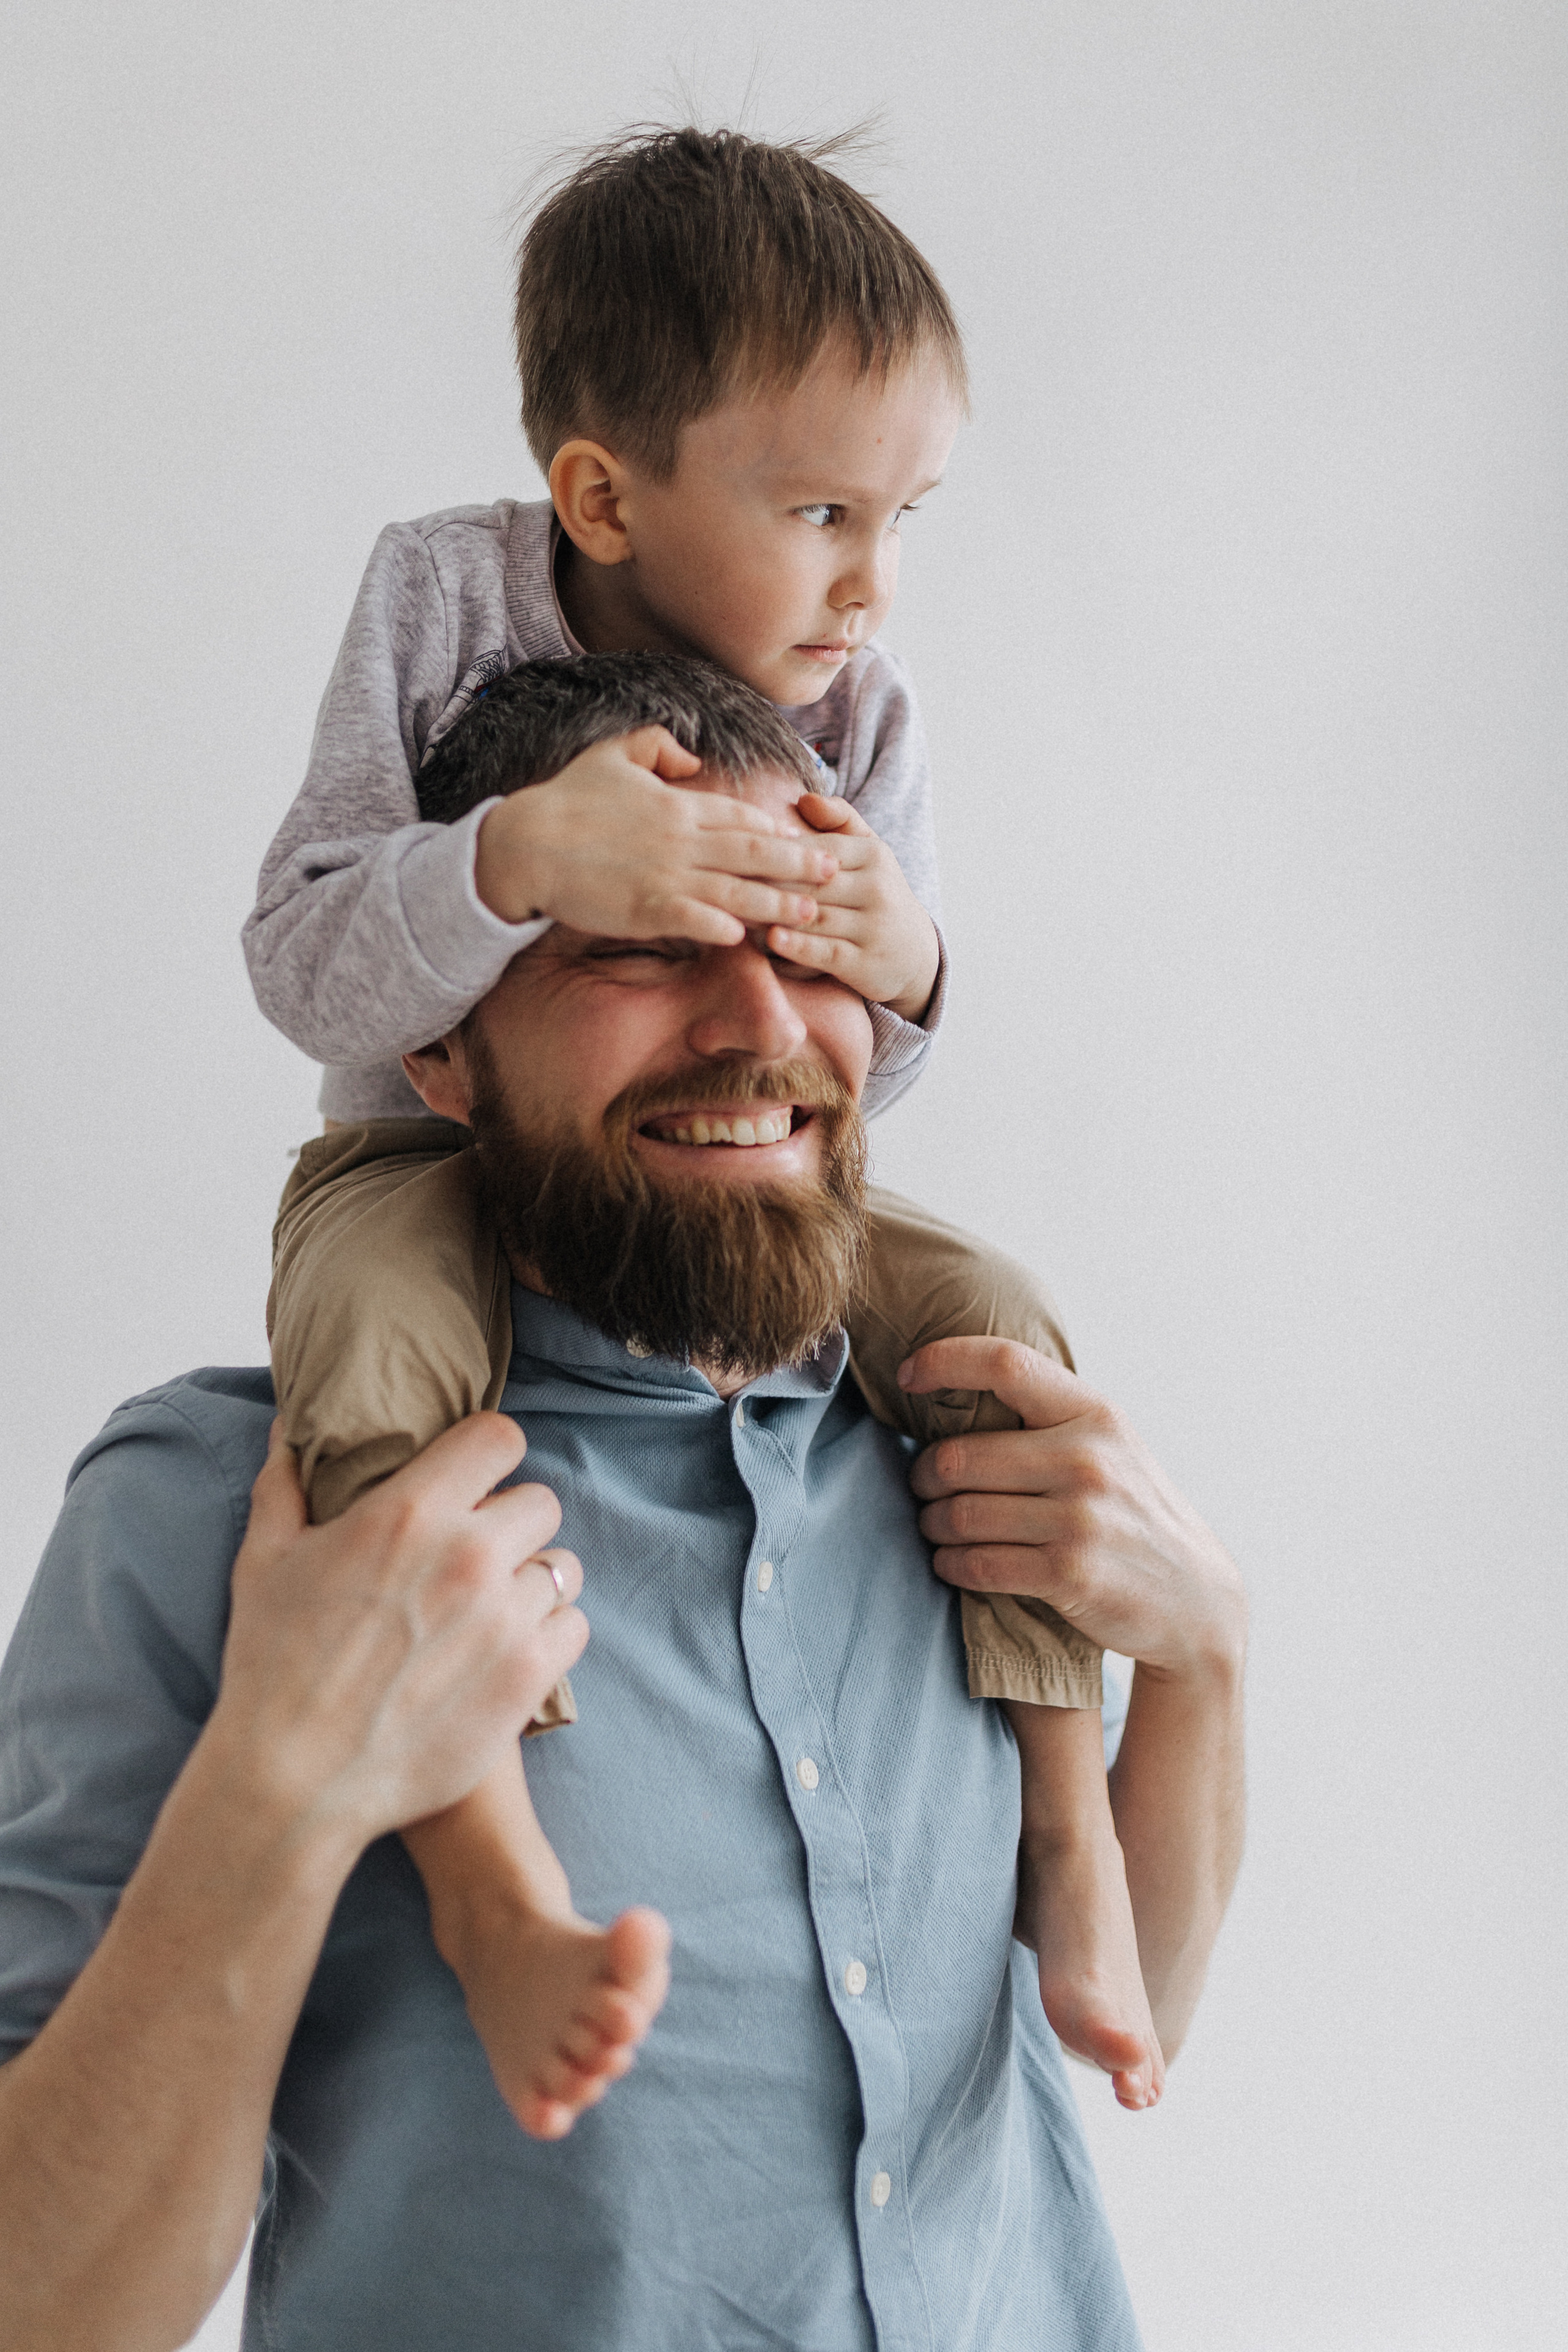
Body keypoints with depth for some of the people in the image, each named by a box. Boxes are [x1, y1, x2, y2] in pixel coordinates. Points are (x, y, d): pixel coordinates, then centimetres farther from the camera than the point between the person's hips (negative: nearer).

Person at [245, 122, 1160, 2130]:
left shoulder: (858, 709, -6)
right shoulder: (448, 603, -17)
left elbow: (853, 1079, 0)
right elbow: (302, 971, -22)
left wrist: (904, 964, -26)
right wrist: (518, 861, -42)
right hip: (430, 1154, -3)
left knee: (993, 1321, -19)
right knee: (375, 1350, -36)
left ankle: (1062, 1817, -9)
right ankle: (499, 1893, -40)